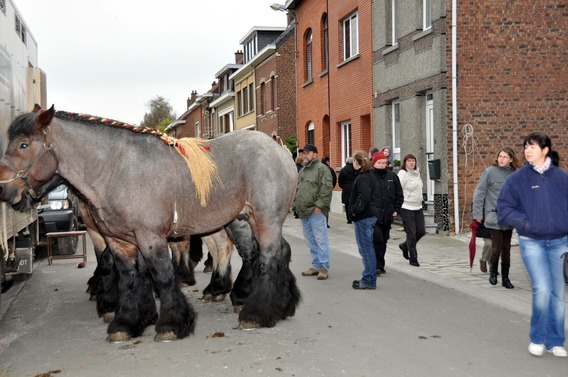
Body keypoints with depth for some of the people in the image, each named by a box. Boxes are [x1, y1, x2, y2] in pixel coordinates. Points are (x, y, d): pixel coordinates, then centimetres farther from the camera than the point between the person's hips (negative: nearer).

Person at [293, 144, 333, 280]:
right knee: (310, 241, 13)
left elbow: (326, 189, -15)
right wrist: (296, 205, 16)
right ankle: (316, 266, 21)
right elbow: (297, 190, 27)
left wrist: (319, 205, -20)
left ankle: (324, 267, 0)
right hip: (304, 212, 9)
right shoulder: (302, 171, 22)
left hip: (316, 212, -9)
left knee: (320, 240, -6)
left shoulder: (322, 169, -6)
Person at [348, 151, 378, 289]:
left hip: (363, 217, -10)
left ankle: (369, 281, -2)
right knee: (368, 248, 14)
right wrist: (355, 209, 14)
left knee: (366, 248, -6)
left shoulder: (363, 178, -15)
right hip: (369, 215, 10)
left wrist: (355, 209, -16)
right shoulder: (368, 176, 15)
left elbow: (363, 196, -25)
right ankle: (369, 279, 21)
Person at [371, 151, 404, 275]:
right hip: (373, 216, -4)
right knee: (377, 240, -12)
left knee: (383, 241, 11)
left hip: (388, 216, 4)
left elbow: (399, 194, 15)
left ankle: (380, 266, 22)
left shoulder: (392, 176, 8)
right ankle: (377, 266, -4)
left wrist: (396, 209, 7)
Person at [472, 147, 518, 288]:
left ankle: (505, 278, 20)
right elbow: (479, 193, -4)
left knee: (506, 249, 9)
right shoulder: (490, 172, -6)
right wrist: (478, 213, -6)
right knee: (496, 247, -8)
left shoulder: (514, 174, 5)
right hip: (494, 217, -4)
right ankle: (493, 271, 19)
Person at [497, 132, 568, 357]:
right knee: (542, 289, -13)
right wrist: (526, 223, -12)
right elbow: (504, 208, 0)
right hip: (531, 242, -2)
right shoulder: (518, 178, 0)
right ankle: (537, 339, 8)